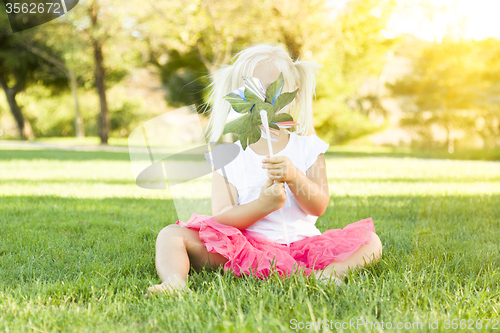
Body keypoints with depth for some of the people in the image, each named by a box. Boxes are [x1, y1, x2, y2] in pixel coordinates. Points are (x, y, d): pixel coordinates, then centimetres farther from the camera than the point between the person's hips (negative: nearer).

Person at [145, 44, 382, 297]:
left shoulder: (308, 147, 7)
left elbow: (319, 207, -3)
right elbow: (220, 218, -7)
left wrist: (294, 177, -22)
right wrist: (263, 205, -25)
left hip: (299, 245, 1)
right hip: (243, 246, -1)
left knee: (371, 241, -14)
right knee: (171, 235, -17)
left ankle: (330, 271, -41)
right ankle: (175, 282, -44)